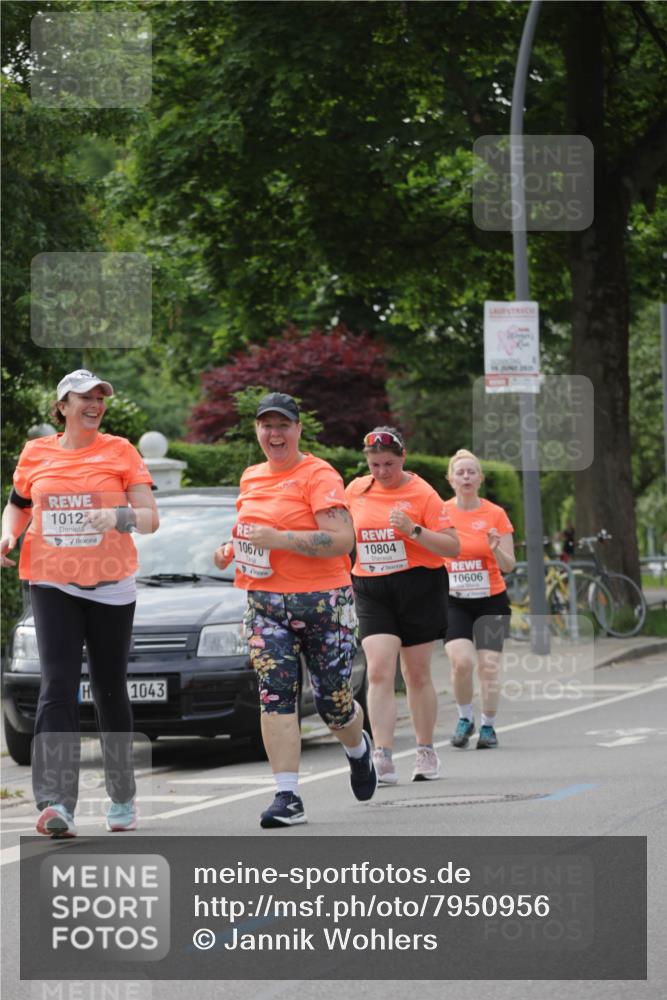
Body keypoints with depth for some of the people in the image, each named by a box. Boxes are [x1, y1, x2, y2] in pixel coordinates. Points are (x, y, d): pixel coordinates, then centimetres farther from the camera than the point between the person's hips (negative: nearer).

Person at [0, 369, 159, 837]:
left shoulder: (120, 451, 1)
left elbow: (150, 517, -3)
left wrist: (119, 517, -24)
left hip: (111, 586, 0)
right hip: (53, 584, 0)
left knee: (111, 690, 9)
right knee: (58, 687, -14)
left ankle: (123, 798, 25)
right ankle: (57, 804, -24)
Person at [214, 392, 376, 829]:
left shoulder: (318, 475, -9)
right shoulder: (251, 478, 13)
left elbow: (342, 539, -19)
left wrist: (279, 538, -24)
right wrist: (232, 550, 9)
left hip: (322, 600, -5)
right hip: (265, 602, 5)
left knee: (334, 702, 4)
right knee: (275, 696, -10)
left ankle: (359, 748, 40)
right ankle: (288, 798, -12)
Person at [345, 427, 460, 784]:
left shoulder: (422, 494, -6)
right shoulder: (356, 490, 5)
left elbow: (453, 546, -10)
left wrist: (413, 530, -21)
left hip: (418, 589, -2)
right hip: (371, 591, 2)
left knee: (417, 674, 7)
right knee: (379, 672, -13)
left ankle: (425, 752, 23)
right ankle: (382, 758, -19)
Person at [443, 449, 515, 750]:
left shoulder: (495, 514, -3)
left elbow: (509, 566, -3)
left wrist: (497, 549, -22)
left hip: (491, 601, 0)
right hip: (454, 602, 0)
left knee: (488, 666, -5)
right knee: (461, 660, -18)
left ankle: (488, 726, 13)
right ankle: (465, 719, 5)